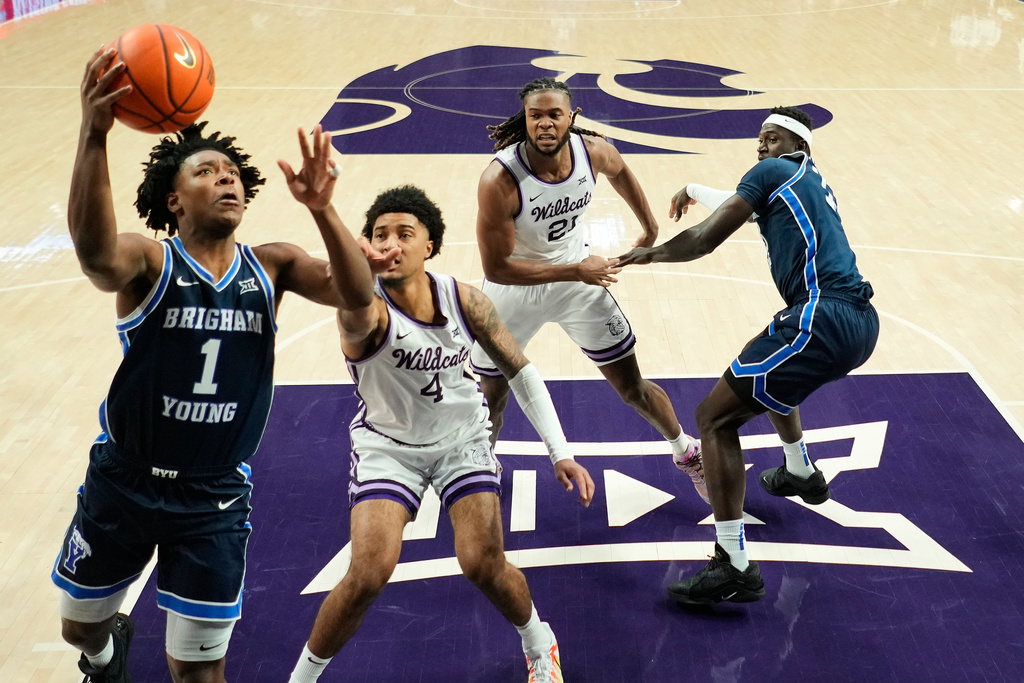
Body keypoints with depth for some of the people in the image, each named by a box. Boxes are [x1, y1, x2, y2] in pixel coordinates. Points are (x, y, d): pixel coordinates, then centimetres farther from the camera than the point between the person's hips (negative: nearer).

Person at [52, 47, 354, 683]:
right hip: (125, 482, 0)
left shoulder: (271, 267, -5)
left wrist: (322, 211, -40)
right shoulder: (150, 261, -16)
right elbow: (97, 255, -39)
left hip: (215, 498, 1)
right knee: (81, 625, 22)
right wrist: (93, 136, -56)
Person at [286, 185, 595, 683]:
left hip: (461, 436, 2)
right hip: (387, 443, -2)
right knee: (368, 576, -15)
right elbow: (357, 300, -60)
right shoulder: (369, 311, -31)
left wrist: (560, 452, -8)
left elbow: (521, 371, -3)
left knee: (484, 566, -4)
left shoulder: (464, 300, -18)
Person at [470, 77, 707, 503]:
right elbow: (496, 268, -29)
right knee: (492, 395, 10)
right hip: (514, 289, -3)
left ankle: (687, 454, 35)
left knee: (633, 388, 10)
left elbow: (619, 172, 8)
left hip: (578, 278, 3)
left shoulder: (594, 151, -19)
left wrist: (649, 227, 19)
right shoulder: (499, 180, -33)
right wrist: (577, 270, -28)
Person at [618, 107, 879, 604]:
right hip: (861, 322, 10)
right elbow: (743, 203, 48)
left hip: (823, 318, -10)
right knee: (769, 373, 40)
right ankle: (801, 474, 57)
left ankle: (735, 568, -11)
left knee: (715, 417, -7)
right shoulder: (812, 184, 28)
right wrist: (693, 190, 60)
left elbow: (705, 239, -1)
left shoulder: (773, 172, 2)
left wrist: (649, 253, 14)